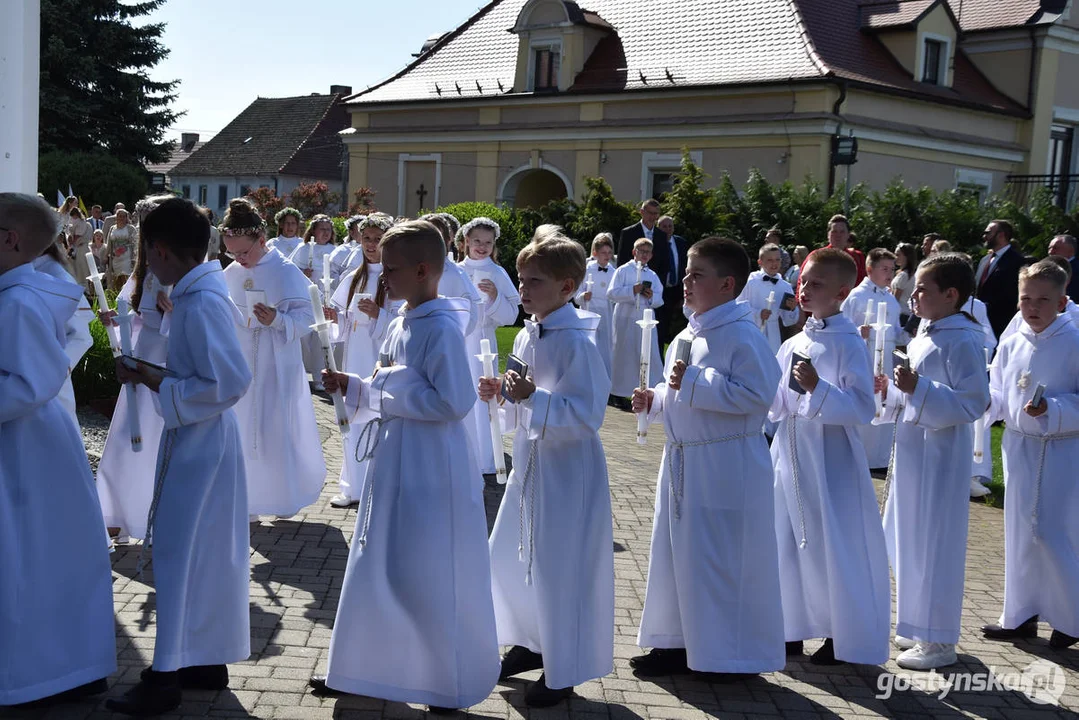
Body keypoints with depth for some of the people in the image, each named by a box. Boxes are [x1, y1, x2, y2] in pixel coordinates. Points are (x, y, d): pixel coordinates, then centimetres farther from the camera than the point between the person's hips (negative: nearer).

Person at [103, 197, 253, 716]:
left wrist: (156, 384, -17)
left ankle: (167, 677, 9)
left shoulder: (200, 304, -21)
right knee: (205, 552, 16)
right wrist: (157, 377, 6)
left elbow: (227, 383, -26)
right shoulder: (202, 294, 8)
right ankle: (207, 659, 28)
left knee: (181, 553, -1)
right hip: (200, 439, 10)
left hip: (197, 443, -10)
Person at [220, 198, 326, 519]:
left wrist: (278, 319, -28)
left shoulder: (286, 273, -11)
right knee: (242, 432, 8)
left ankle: (286, 498, 20)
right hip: (240, 366, 5)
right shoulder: (230, 274, 4)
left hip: (276, 369, -5)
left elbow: (305, 318, -11)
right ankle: (247, 500, 20)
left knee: (279, 431, 2)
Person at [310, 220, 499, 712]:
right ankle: (362, 670, 32)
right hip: (393, 465, 9)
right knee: (376, 570, 17)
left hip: (430, 473, -9)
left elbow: (454, 402, -24)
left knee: (430, 581, 3)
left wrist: (389, 395, -18)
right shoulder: (401, 325, 9)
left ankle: (452, 686, 22)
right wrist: (352, 387, 5)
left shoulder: (442, 329, -18)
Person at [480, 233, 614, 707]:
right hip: (529, 460, 9)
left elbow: (586, 416, -24)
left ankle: (563, 672, 19)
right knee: (508, 557, 18)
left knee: (559, 568, 1)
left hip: (567, 471, -9)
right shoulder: (526, 336, 6)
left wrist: (533, 397, -31)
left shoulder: (576, 343, -20)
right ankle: (531, 642, 39)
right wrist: (500, 393, 1)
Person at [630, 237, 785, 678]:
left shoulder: (742, 334, -16)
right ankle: (680, 642, 29)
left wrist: (695, 382, -25)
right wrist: (654, 400, 4)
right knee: (678, 551, 15)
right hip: (681, 460, 9)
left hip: (726, 467, -9)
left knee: (723, 559, 0)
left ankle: (732, 654, 16)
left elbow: (756, 395, -25)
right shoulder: (686, 336, 12)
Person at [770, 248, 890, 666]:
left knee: (833, 545, 2)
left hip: (829, 459, -7)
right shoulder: (794, 344, 9)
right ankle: (792, 629, 28)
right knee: (788, 541, 13)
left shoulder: (848, 344, -11)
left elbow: (862, 409, -19)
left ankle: (841, 636, 18)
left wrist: (817, 388, -28)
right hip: (790, 453, 7)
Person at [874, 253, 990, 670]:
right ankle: (922, 629, 31)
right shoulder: (924, 338, 12)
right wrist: (891, 389, 9)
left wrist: (918, 387, -28)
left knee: (934, 545, -2)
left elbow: (973, 403, -23)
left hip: (939, 459, -10)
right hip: (914, 455, 10)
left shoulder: (962, 342, -16)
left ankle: (939, 642, 10)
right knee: (911, 542, 17)